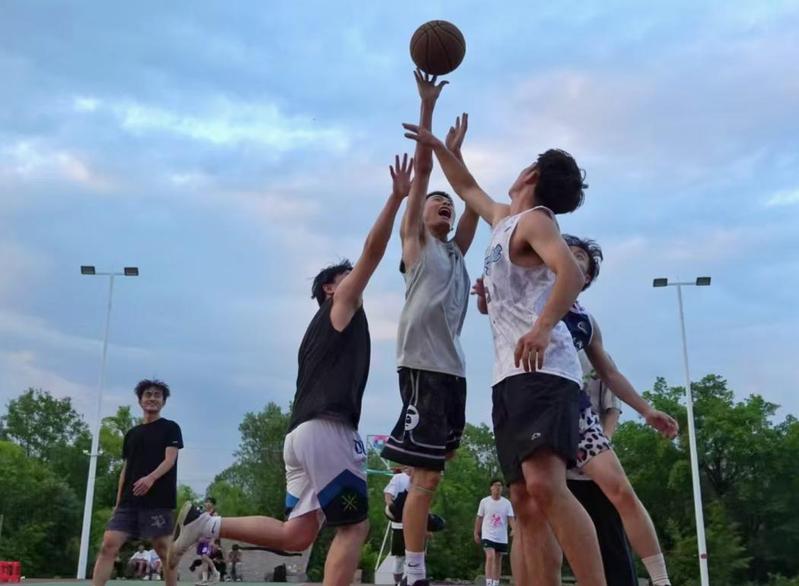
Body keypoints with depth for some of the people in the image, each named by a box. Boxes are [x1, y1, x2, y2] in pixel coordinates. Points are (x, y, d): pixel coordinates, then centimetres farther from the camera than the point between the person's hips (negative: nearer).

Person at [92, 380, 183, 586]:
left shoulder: (170, 428, 6)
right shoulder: (131, 434, 20)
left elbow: (170, 459, -8)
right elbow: (125, 470, 20)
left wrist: (151, 478, -27)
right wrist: (118, 502, 13)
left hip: (158, 500, -4)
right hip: (129, 500, 5)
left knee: (164, 549, -3)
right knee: (109, 544, -8)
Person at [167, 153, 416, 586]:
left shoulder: (322, 329, 30)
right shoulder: (341, 308, 5)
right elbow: (372, 252, -4)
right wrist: (396, 197, -6)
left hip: (301, 431, 9)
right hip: (327, 429, -9)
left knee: (295, 534, 8)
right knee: (354, 526, -3)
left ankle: (204, 525, 0)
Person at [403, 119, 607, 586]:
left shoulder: (534, 219, 0)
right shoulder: (504, 219, 27)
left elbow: (572, 272, -19)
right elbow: (468, 187, 46)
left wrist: (542, 327, -34)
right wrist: (435, 145, 49)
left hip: (542, 371, -10)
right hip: (510, 376, 10)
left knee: (546, 488, -26)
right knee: (525, 500, 3)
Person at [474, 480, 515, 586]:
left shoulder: (506, 503, 2)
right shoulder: (484, 501, 0)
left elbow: (511, 518, -5)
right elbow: (479, 518, 6)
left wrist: (514, 529, -23)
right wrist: (476, 533, 5)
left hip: (502, 538, 3)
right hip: (488, 535, -3)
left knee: (498, 561, 9)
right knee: (490, 557, -20)